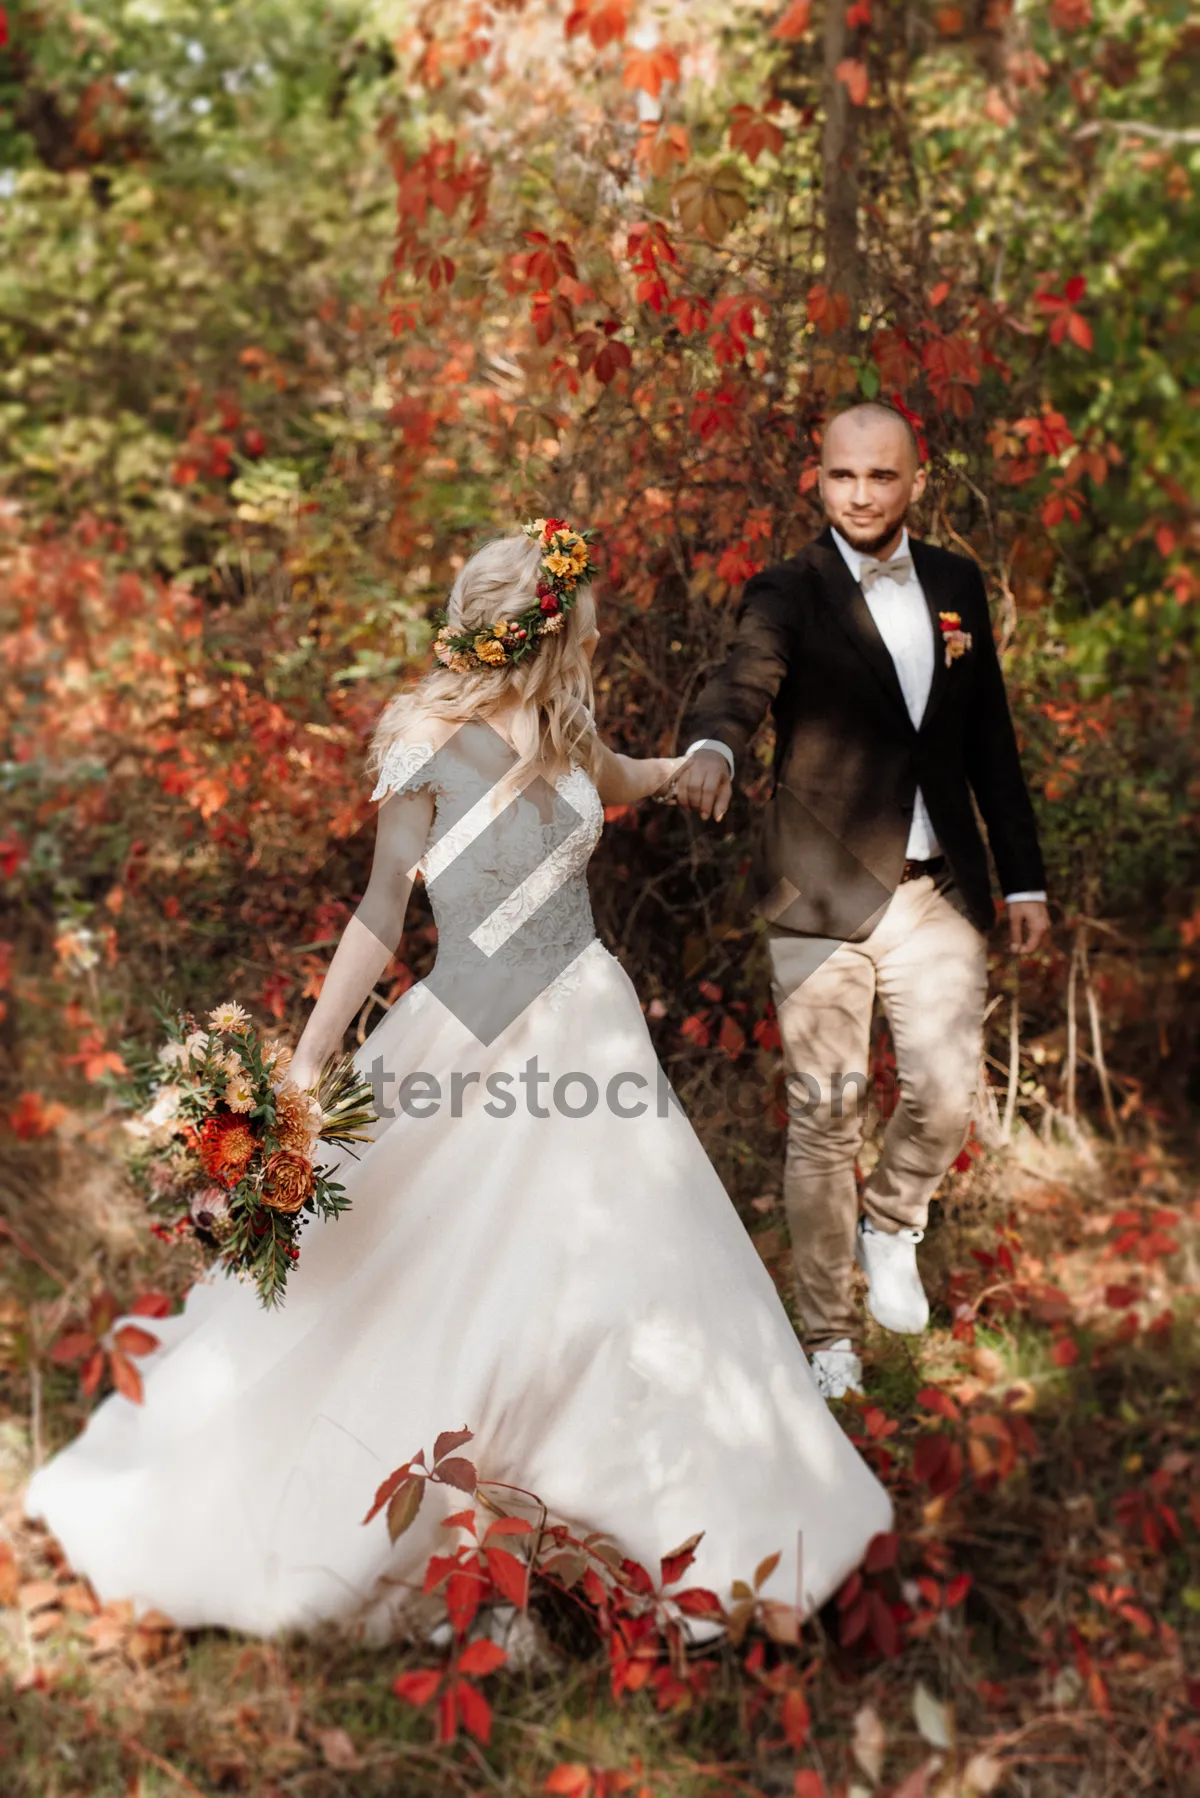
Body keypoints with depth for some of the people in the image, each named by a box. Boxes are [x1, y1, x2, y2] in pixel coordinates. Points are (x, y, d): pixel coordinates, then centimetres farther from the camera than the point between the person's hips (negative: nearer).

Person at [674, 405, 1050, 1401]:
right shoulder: (789, 593, -4)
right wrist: (712, 747, -48)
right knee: (824, 1117, 4)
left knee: (947, 1095, -6)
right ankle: (830, 1335, 20)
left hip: (940, 890, 3)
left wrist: (1024, 874, 13)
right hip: (824, 895, -3)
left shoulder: (957, 584, 10)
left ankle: (890, 1223, 28)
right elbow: (744, 680, -25)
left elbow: (989, 737, 14)